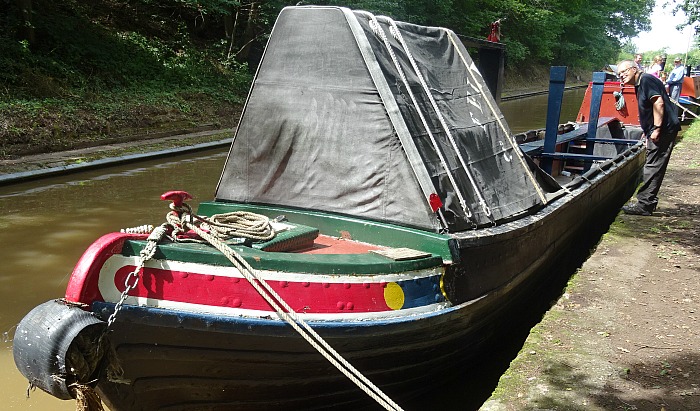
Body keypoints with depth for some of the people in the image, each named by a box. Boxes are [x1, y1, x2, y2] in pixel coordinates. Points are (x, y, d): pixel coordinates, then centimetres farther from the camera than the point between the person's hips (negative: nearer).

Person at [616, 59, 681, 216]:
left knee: (653, 167, -9)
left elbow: (659, 102, -21)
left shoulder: (646, 80, -11)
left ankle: (644, 205, -7)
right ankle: (649, 202, 20)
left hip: (663, 130, -11)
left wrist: (656, 128, -24)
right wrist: (647, 131, 26)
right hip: (657, 132, 11)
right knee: (653, 167, 14)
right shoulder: (640, 84, 20)